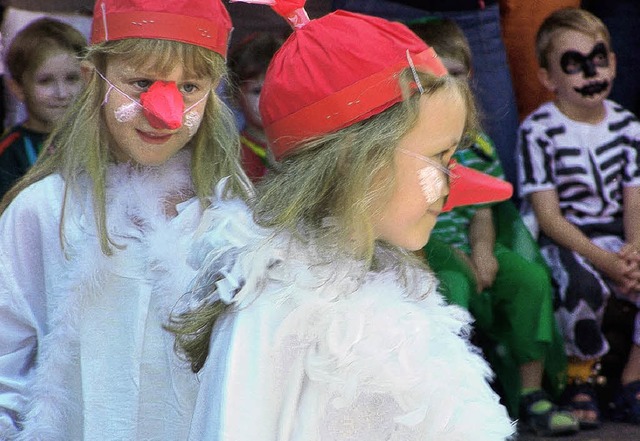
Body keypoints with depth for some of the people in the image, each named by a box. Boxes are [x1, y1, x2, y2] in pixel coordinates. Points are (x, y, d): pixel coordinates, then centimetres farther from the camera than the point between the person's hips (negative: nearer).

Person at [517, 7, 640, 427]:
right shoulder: (538, 131, -8)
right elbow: (549, 216, -12)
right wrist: (606, 261, -22)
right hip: (564, 240, -5)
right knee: (584, 286, -36)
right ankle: (581, 377, -7)